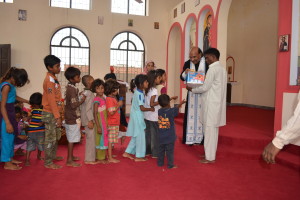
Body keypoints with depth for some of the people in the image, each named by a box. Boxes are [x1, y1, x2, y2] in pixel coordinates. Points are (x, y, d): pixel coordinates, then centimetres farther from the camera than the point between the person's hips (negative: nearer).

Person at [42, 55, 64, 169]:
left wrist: (60, 113, 17)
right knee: (50, 138, -2)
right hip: (50, 114, -9)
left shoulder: (53, 78, 13)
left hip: (55, 112, 9)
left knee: (56, 136, 20)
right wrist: (57, 116, -21)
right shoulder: (49, 80, -17)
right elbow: (51, 100, -21)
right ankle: (48, 162, 8)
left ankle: (53, 156, 35)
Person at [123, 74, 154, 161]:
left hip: (135, 116, 9)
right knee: (140, 136, 1)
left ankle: (127, 152, 25)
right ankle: (139, 156, 11)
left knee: (135, 136, 18)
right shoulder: (140, 94, -21)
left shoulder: (137, 90, 4)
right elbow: (142, 108, -21)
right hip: (138, 117, -9)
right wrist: (151, 109, -8)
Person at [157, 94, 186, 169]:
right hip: (170, 137, -5)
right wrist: (181, 103, 21)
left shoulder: (159, 111, -3)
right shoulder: (171, 111, -15)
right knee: (169, 151, 4)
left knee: (161, 150, 17)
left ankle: (160, 163, 27)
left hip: (161, 137, 5)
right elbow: (176, 108, 4)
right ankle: (170, 165, 11)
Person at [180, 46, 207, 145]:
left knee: (201, 115, 1)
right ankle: (190, 138, 13)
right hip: (191, 93, 3)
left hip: (203, 93, -3)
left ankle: (201, 138, 12)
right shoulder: (187, 63, 5)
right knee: (191, 115, 5)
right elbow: (182, 78, 7)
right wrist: (185, 73, -14)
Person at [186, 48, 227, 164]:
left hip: (211, 104, -9)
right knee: (213, 129, 14)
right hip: (217, 103, 9)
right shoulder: (222, 69, 15)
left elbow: (205, 87, -15)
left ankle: (209, 157, 5)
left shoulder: (213, 68, -14)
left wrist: (192, 89, -1)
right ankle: (210, 154, 25)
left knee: (209, 130, -3)